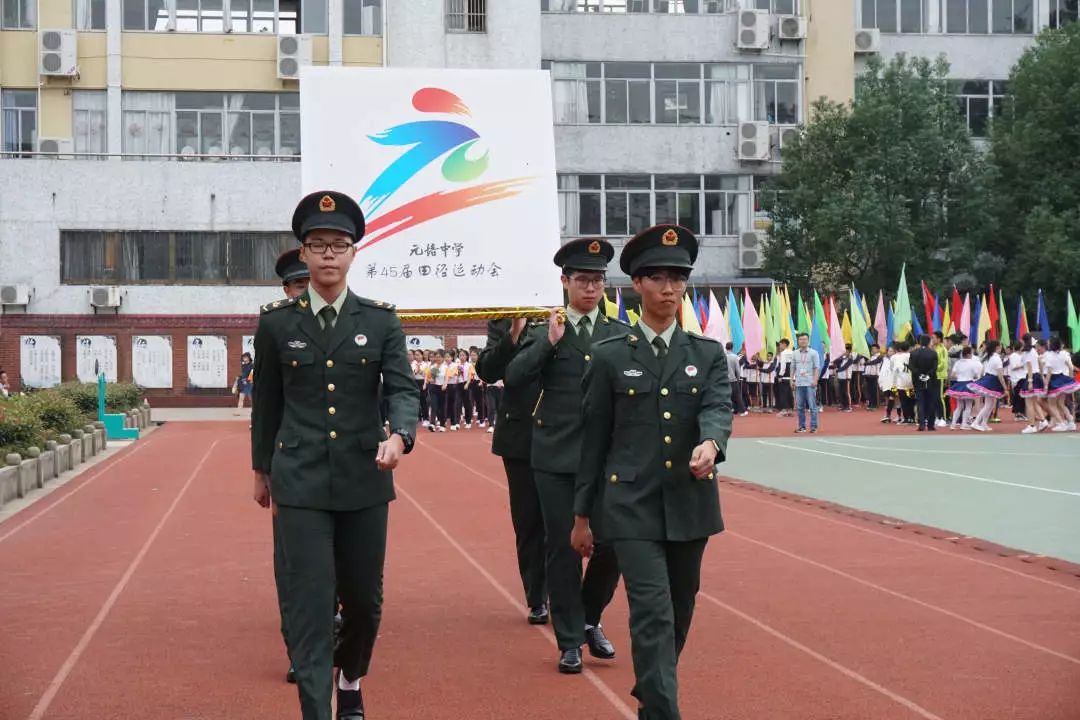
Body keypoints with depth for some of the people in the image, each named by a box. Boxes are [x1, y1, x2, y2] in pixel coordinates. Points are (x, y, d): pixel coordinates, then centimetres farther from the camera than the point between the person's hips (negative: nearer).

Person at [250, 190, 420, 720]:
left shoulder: (381, 321, 1)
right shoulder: (276, 323, 1)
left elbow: (403, 389, -5)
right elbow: (267, 402, 10)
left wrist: (398, 435, -26)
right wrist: (261, 468, 17)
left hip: (364, 478, 2)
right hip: (300, 481, -1)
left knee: (364, 599, 13)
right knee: (309, 605, -7)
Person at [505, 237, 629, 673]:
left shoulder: (622, 335, 10)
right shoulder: (544, 334, 5)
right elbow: (513, 377, -10)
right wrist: (549, 341, -16)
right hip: (557, 457, -1)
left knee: (611, 545, 2)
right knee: (563, 549, 2)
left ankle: (590, 620, 27)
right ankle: (570, 641, 13)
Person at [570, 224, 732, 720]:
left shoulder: (708, 354, 7)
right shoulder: (609, 357, 2)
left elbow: (718, 408, -10)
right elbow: (594, 439, 4)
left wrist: (710, 444, -34)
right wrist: (582, 514, 5)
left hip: (690, 504, 3)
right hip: (631, 505, -3)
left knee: (679, 614, 14)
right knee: (653, 613, -13)